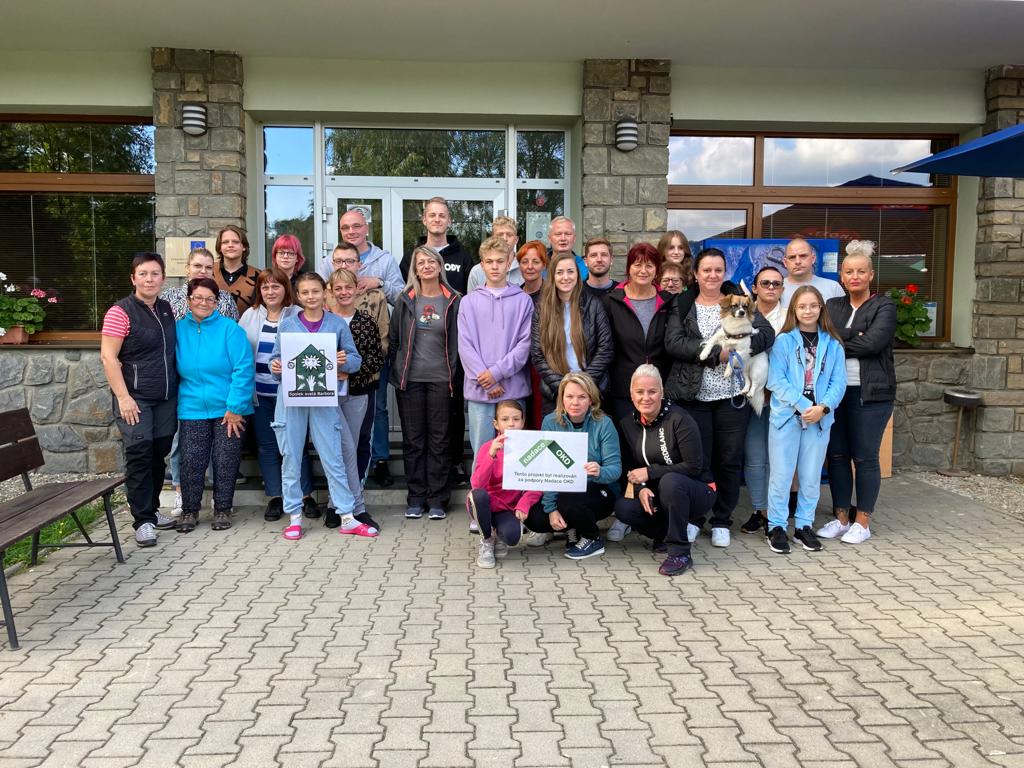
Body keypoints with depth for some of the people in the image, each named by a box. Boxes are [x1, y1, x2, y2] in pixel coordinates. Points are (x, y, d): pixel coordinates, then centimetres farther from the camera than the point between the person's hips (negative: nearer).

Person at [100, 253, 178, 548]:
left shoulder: (166, 309, 10)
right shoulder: (121, 312, -8)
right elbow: (108, 357, -11)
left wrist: (176, 388, 12)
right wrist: (123, 397, -16)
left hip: (166, 398, 6)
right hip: (135, 398, -5)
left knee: (159, 454, 11)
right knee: (139, 455, -5)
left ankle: (152, 509, 25)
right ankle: (143, 520, 3)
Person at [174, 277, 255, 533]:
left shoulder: (230, 329, -7)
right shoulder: (179, 329, 3)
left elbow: (244, 369, -12)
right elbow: (175, 371, 10)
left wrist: (235, 407, -15)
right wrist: (176, 402, 1)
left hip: (229, 409, -2)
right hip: (192, 409, 2)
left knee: (226, 462, 6)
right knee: (191, 462, 2)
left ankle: (222, 510, 23)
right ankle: (189, 510, 20)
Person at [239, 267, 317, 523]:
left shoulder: (298, 316, -1)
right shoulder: (250, 316, 8)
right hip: (260, 394, 3)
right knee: (266, 445, 8)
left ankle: (305, 495, 13)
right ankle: (274, 497, 19)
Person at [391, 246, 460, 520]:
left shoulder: (452, 301, 3)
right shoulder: (406, 301, 6)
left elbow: (458, 341, 3)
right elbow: (393, 340, 9)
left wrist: (454, 375, -2)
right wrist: (397, 373, 4)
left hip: (440, 379, -1)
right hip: (410, 379, 1)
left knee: (439, 439, 3)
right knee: (413, 439, 6)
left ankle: (437, 498, 11)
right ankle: (416, 497, 15)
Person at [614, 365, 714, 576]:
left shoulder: (679, 419, -17)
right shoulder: (627, 424, 0)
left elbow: (694, 466, -19)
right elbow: (630, 467, 5)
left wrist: (650, 472, -21)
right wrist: (641, 489, -16)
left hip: (697, 492, -5)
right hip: (656, 496, 5)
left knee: (670, 481, -37)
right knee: (623, 508, -22)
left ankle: (680, 553, -22)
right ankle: (667, 534, 4)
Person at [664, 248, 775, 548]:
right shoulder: (682, 306, 6)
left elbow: (766, 334, -2)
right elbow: (673, 343, -10)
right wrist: (716, 353, -17)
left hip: (732, 396, 1)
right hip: (693, 396, -1)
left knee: (730, 460, 6)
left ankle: (721, 522, 19)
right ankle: (693, 519, 19)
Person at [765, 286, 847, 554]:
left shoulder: (832, 344, 5)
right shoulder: (783, 341, -4)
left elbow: (839, 382, 2)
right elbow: (776, 380, -10)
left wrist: (823, 407, -14)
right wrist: (804, 406, -16)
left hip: (819, 419, 3)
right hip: (786, 416, -3)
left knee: (811, 476, 10)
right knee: (781, 474, 2)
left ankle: (804, 525, 24)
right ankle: (777, 527, 14)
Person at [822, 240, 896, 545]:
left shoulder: (884, 306, 0)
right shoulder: (833, 306, 13)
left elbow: (873, 342, -15)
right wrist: (854, 337, -14)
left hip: (870, 394, -4)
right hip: (834, 391, 4)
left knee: (865, 458, 1)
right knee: (836, 455, 7)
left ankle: (862, 521, 12)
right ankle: (841, 517, 18)